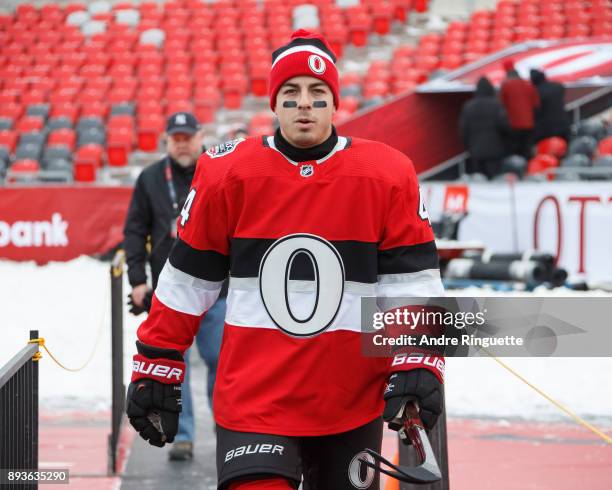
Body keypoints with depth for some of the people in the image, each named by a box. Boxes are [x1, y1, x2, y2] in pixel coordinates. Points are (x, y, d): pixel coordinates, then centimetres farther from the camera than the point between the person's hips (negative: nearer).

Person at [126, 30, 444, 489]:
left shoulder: (388, 175, -3)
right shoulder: (227, 174, -3)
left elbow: (412, 276, 0)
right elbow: (187, 279, 4)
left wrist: (418, 366, -11)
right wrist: (157, 369, 6)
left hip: (353, 402, 2)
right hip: (253, 396, -1)